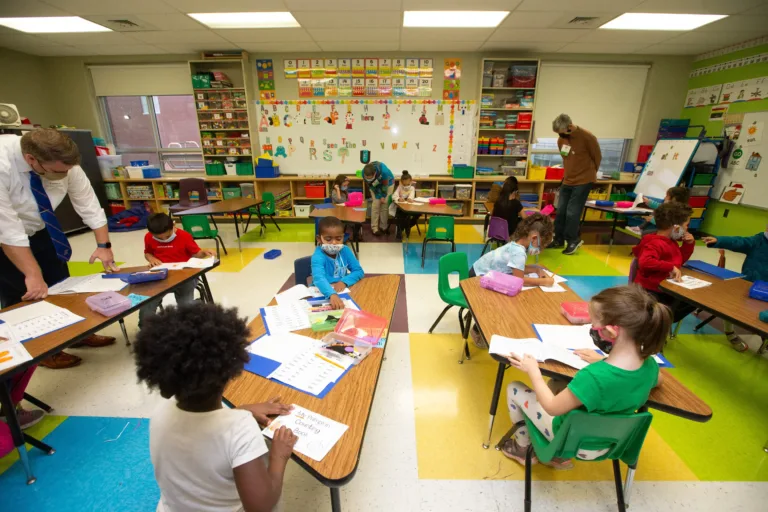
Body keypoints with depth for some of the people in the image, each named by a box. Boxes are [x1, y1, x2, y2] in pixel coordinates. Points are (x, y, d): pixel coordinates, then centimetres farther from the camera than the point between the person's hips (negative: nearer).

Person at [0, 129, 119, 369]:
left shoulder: (63, 162, -23)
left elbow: (88, 203, -14)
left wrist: (103, 245, -19)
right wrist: (33, 274, -32)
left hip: (40, 232, 5)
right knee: (22, 296, 1)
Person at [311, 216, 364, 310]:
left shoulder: (345, 251, -3)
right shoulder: (318, 256, -20)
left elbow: (359, 271, -2)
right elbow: (319, 278, -37)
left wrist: (344, 281, -20)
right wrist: (332, 295, -55)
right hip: (322, 294, -4)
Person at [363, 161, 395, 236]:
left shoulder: (383, 171, -42)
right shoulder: (364, 173, -31)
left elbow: (385, 185, -24)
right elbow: (370, 185, -17)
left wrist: (383, 196, -13)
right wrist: (378, 197, -16)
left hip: (388, 183, -2)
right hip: (375, 186, 2)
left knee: (384, 205, -6)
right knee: (375, 205, -10)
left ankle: (384, 227, 7)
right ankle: (374, 228, -6)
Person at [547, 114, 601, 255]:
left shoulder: (587, 137, -17)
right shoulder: (561, 139, 0)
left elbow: (597, 157, -4)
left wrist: (588, 173, 8)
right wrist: (570, 172, 16)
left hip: (583, 181, -6)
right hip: (567, 180, 6)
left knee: (572, 212, -6)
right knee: (561, 210, 7)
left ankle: (573, 240, 11)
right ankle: (559, 239, 18)